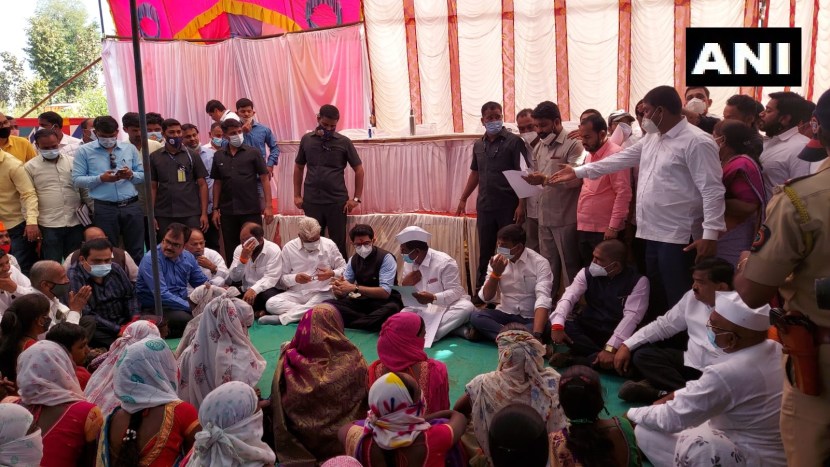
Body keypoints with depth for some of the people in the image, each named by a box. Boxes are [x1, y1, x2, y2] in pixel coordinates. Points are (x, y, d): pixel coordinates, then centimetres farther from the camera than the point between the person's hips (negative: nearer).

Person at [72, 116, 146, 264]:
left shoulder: (130, 148, 12)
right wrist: (100, 178, -16)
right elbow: (77, 179, -1)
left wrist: (131, 175, -10)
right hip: (104, 208, -2)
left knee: (136, 252, 7)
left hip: (131, 206, 2)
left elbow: (143, 175, 11)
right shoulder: (84, 151, 5)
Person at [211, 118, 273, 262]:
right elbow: (217, 183, 12)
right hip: (227, 211, 3)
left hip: (251, 210, -3)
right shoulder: (218, 156, 8)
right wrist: (215, 209, 7)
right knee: (231, 251, 10)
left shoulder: (253, 153, -1)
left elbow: (264, 179, -2)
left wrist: (268, 206, -9)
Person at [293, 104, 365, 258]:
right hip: (311, 202, 2)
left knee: (338, 244, 5)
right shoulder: (306, 140, 4)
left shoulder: (344, 142, -2)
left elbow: (359, 170, 2)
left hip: (337, 201, -2)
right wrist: (297, 195, 8)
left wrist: (356, 198, -3)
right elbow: (298, 168, 13)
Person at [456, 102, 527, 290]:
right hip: (484, 207, 5)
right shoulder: (478, 145, 11)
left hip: (508, 207, -5)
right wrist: (463, 199, 19)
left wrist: (521, 204, -17)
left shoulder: (514, 141, -5)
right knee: (485, 252, 11)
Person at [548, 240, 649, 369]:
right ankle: (597, 356, -23)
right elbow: (569, 297, -12)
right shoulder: (587, 273, 0)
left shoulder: (638, 281, -10)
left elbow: (631, 316, -20)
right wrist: (557, 325, -32)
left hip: (615, 334, -3)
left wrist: (610, 349, -33)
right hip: (586, 328, 3)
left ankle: (574, 358, -22)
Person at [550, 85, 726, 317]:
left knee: (679, 302, -4)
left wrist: (710, 234, -23)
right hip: (653, 233, 9)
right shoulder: (652, 138, 14)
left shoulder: (696, 142, -13)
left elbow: (712, 190, -17)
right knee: (656, 298, 18)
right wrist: (578, 171, 19)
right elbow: (621, 158, 20)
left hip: (678, 236, -9)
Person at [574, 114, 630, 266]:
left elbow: (623, 193, -17)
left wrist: (614, 227, -20)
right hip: (584, 227, 8)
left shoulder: (615, 154, -12)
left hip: (604, 230, -8)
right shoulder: (590, 155, 15)